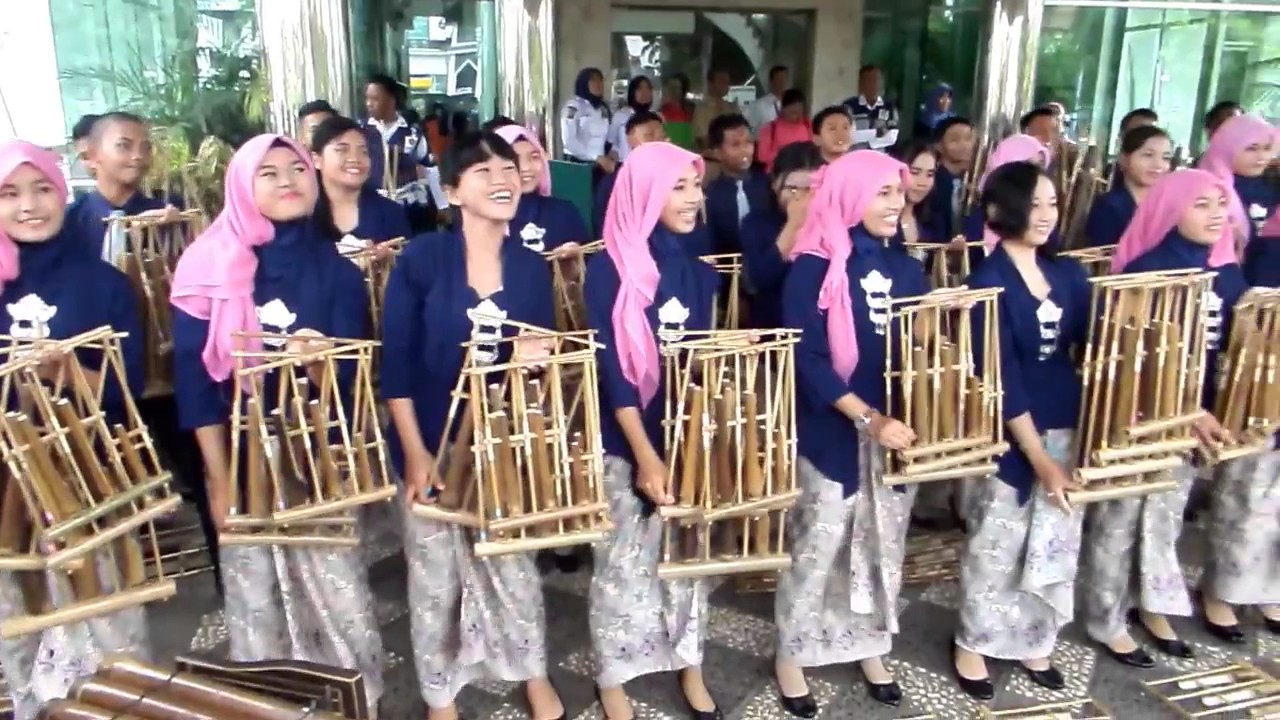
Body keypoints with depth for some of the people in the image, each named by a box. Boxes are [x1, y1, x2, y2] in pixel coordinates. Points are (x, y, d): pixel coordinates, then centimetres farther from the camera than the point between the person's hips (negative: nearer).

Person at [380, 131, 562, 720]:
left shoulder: (533, 268, 0)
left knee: (513, 562, 15)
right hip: (435, 443, -2)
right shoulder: (420, 260, -11)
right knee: (435, 575, 11)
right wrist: (415, 451, -14)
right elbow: (394, 362, -11)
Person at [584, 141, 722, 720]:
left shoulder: (698, 271, 4)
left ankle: (689, 666, 34)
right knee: (624, 562, 8)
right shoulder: (609, 268, -12)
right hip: (626, 441, -5)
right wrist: (646, 455, -19)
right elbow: (611, 369, -16)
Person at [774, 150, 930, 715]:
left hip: (900, 430, 6)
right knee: (818, 548, 5)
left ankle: (870, 648, 37)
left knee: (885, 548, 17)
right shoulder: (814, 269, -11)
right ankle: (792, 656, 24)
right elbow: (808, 359, -17)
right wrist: (868, 419, -24)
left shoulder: (906, 269, 7)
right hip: (833, 434, -5)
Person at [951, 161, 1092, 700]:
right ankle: (973, 644, 26)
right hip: (1010, 434, -6)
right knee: (997, 545, 7)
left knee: (1056, 543, 15)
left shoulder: (1068, 274, 6)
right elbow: (1001, 375, -17)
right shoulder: (987, 282, -12)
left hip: (1067, 427, 6)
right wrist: (1039, 457, -19)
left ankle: (1034, 642, 34)